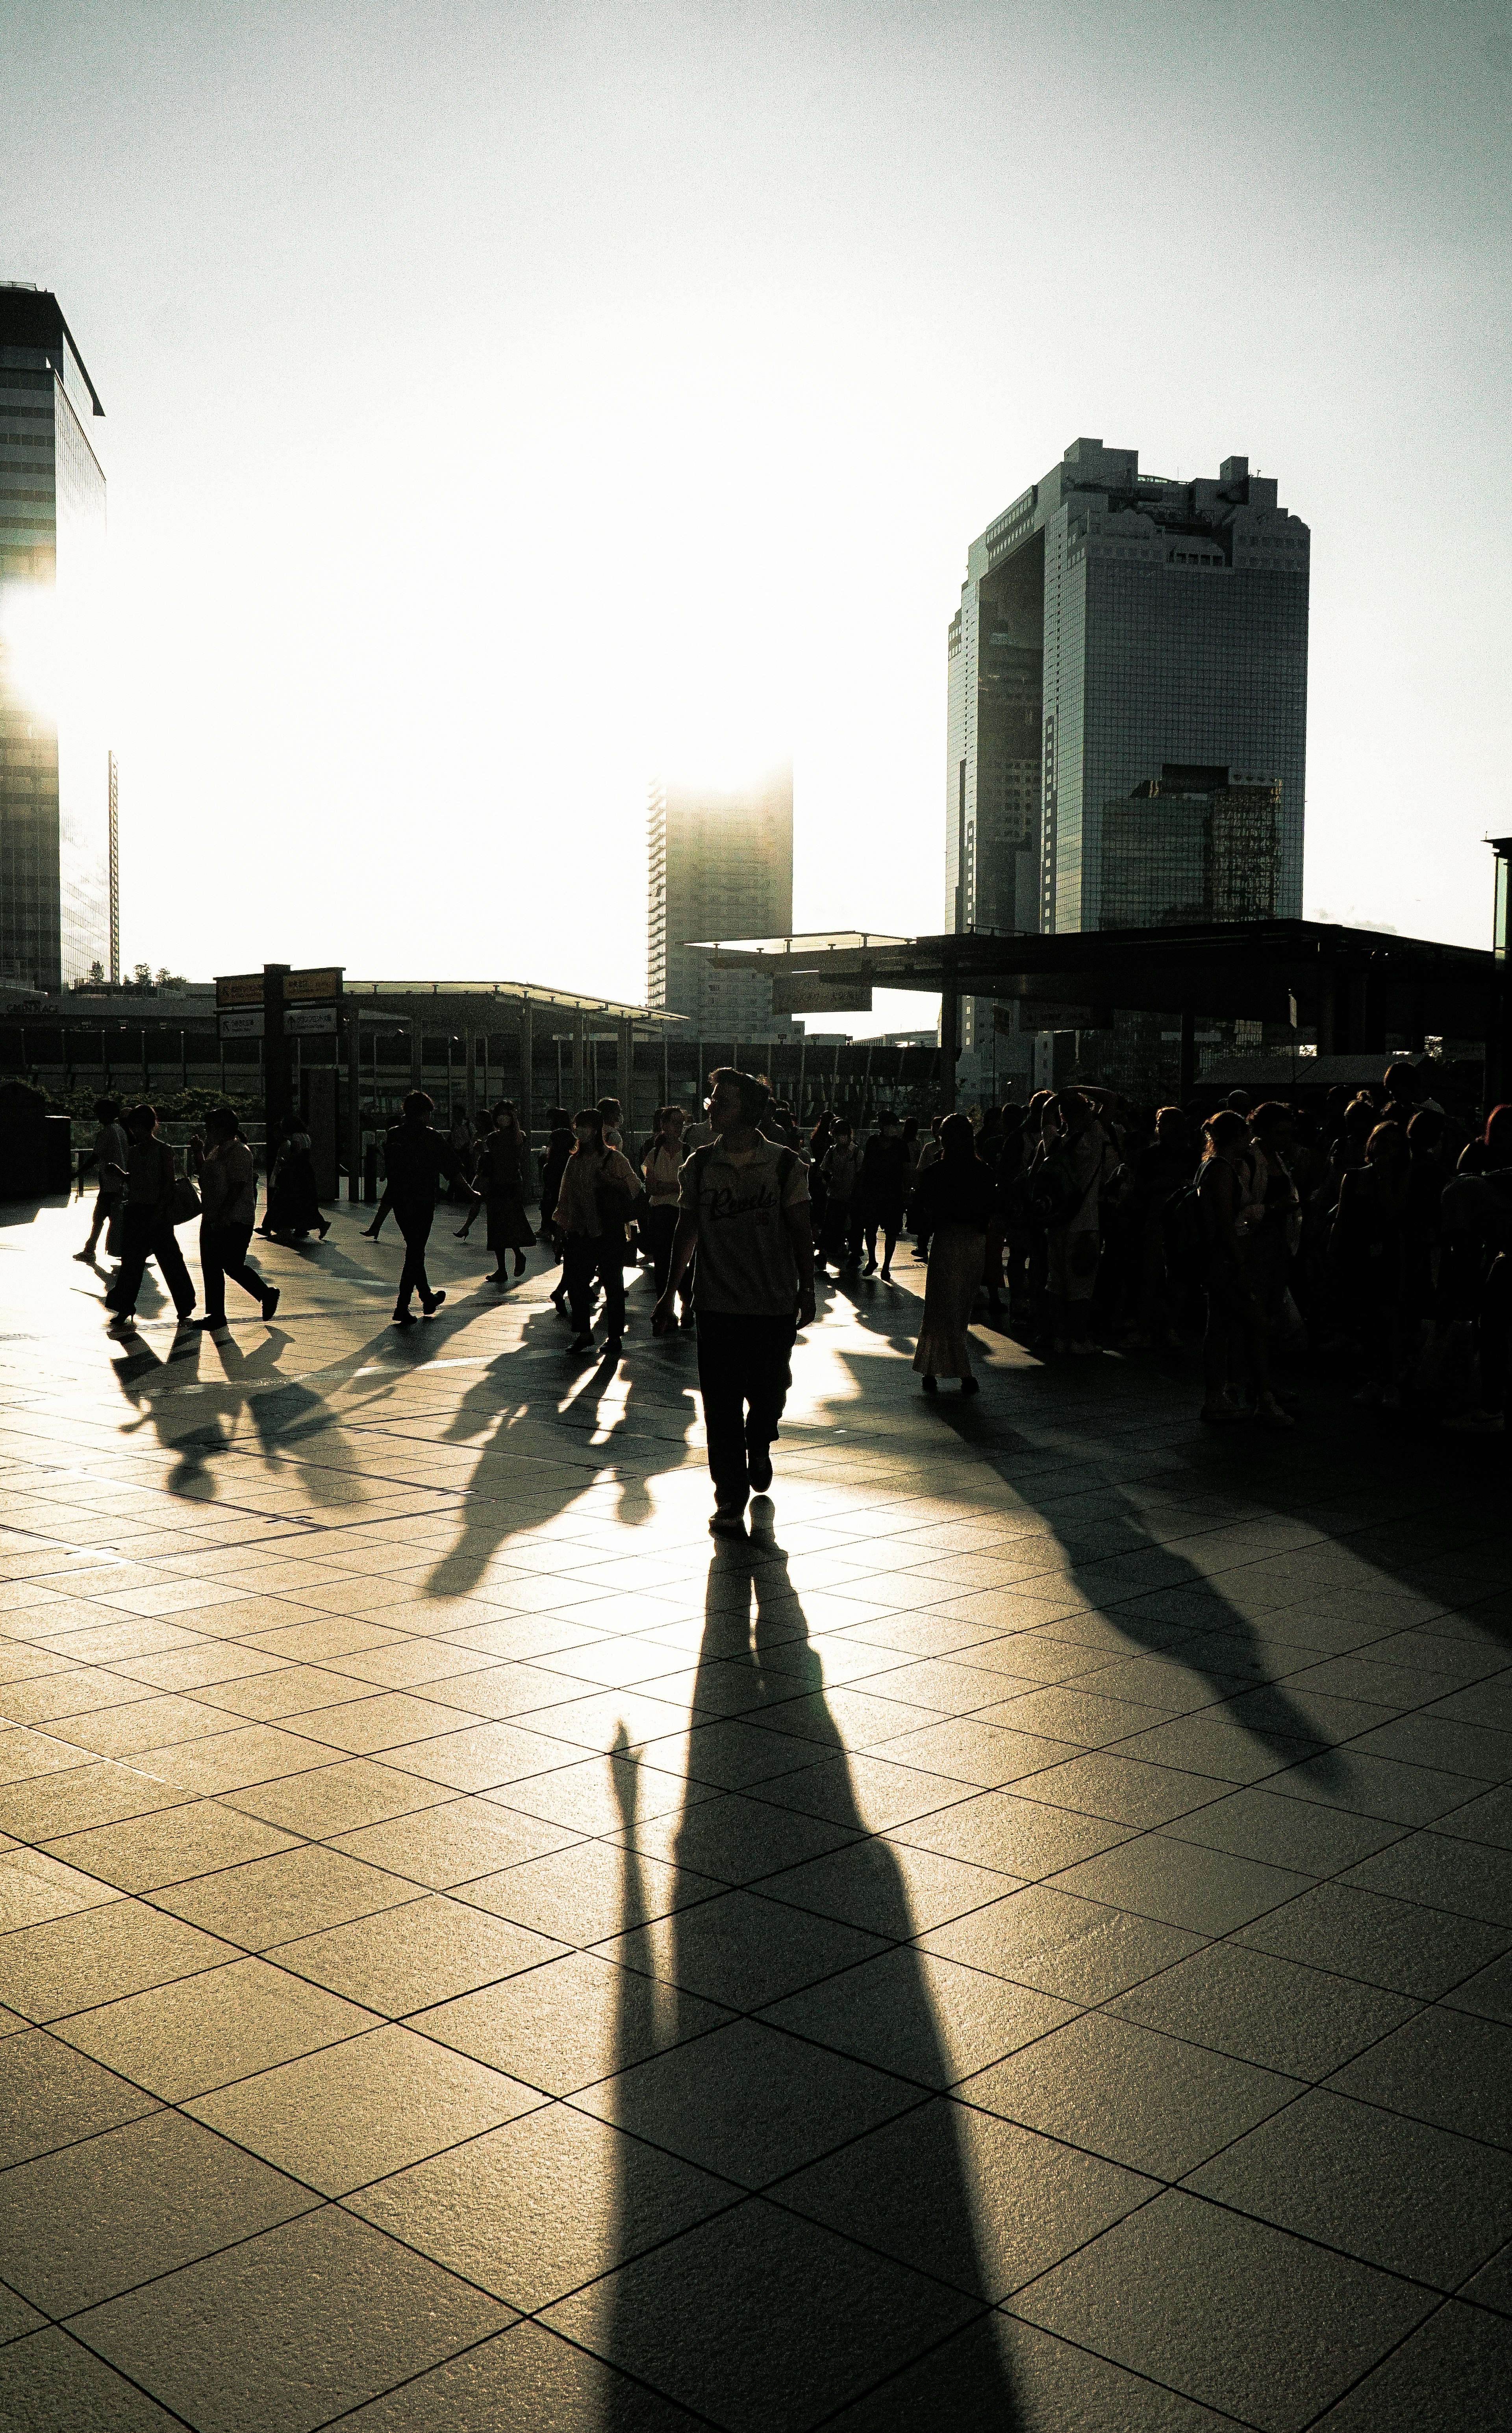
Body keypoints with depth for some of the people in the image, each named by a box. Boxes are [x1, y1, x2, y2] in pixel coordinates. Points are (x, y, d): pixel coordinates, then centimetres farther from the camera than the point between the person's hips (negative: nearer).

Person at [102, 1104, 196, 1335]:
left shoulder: (163, 1150, -7)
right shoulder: (133, 1151, 11)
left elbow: (170, 1183, -10)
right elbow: (131, 1180, 19)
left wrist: (160, 1212, -17)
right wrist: (119, 1172, -2)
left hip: (157, 1212, -6)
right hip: (135, 1211, 6)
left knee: (169, 1259, 0)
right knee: (131, 1260, 6)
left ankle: (185, 1307, 12)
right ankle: (125, 1309, 10)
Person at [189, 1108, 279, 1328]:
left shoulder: (239, 1151, -15)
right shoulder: (217, 1150, 15)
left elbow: (239, 1185, -21)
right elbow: (203, 1175, 26)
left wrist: (223, 1215, -25)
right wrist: (198, 1151, 14)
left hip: (234, 1220, -10)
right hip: (213, 1219, 10)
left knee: (232, 1266, -7)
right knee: (210, 1266, 8)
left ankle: (268, 1295, 13)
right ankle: (216, 1314, 13)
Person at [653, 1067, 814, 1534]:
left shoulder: (785, 1165, -3)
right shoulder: (699, 1166, 3)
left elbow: (801, 1232, 1)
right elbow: (687, 1229, 11)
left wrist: (806, 1290, -3)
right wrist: (670, 1293, 11)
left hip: (773, 1304, -1)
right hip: (717, 1304, 1)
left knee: (769, 1394, 8)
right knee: (721, 1404, -3)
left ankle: (759, 1448, 43)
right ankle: (730, 1501, 6)